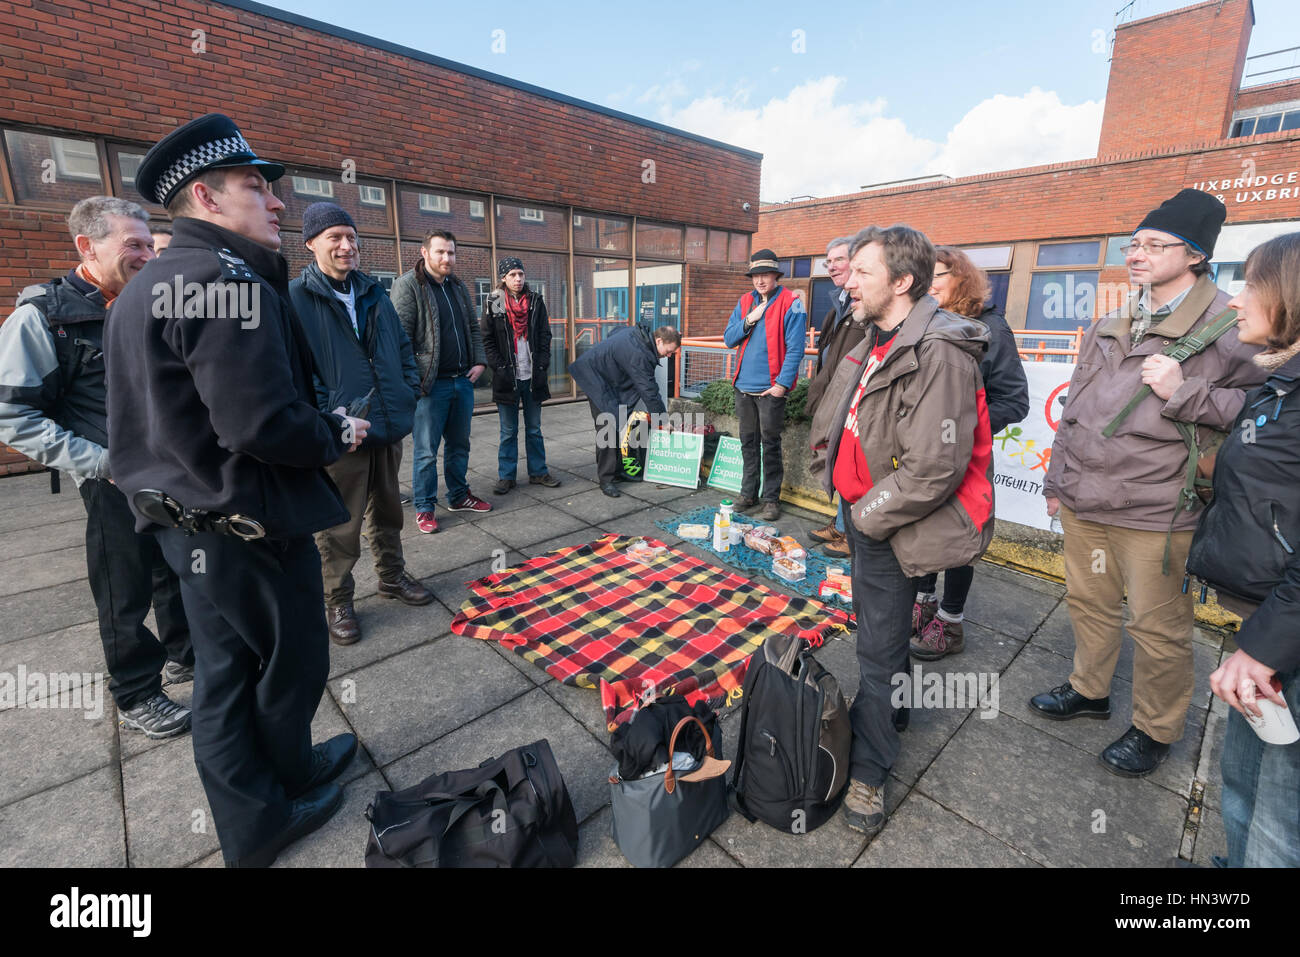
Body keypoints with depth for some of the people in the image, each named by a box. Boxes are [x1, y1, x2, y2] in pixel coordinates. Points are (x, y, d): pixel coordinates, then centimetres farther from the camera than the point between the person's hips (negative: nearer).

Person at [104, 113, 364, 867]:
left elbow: (180, 411, 14)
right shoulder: (229, 278, -19)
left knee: (224, 675, 19)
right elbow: (265, 425, -29)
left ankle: (251, 824, 37)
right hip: (248, 523, -10)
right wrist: (338, 435, -10)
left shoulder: (149, 285, 13)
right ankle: (289, 788, 38)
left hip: (188, 519, 10)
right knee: (290, 665, 13)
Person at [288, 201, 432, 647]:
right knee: (340, 525, 6)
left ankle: (392, 576, 37)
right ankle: (337, 602, 23)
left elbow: (402, 345, 19)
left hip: (388, 426, 6)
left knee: (387, 510, 19)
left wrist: (409, 389, 8)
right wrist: (328, 417, -16)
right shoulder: (296, 297, -6)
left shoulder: (373, 292, 13)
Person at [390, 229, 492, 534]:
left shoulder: (458, 286, 16)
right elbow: (400, 335, -11)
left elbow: (474, 328, 21)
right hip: (431, 384, -6)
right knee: (426, 451, 1)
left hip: (463, 381, 7)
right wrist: (413, 379, -16)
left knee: (459, 443, 15)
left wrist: (480, 361, 7)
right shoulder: (408, 284, -6)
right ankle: (424, 508, 13)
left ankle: (459, 496, 30)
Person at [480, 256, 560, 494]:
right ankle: (506, 476, 14)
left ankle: (538, 472, 21)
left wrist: (542, 367, -2)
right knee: (509, 432, 5)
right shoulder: (493, 303, 1)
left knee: (534, 429, 11)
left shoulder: (536, 300, 7)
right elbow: (488, 341, 0)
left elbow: (545, 336, 7)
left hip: (533, 376, 2)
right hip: (507, 377, -2)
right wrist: (500, 368, -9)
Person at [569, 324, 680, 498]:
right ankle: (605, 480, -9)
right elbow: (648, 391, -26)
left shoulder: (639, 334, -2)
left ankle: (615, 471, 18)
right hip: (594, 376, -10)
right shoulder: (638, 355, -30)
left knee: (616, 426, 11)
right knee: (607, 428, -14)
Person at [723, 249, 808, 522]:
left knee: (770, 444, 2)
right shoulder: (745, 302, 12)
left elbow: (795, 348, -11)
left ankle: (771, 498, 13)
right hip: (744, 386, 5)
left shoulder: (791, 303, -5)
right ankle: (748, 493, 26)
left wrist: (783, 383, -17)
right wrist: (748, 320, -8)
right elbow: (728, 339, 9)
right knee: (748, 442, 13)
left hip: (771, 388, -5)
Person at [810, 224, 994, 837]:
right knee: (877, 626, 25)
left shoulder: (938, 353, -24)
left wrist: (870, 512, -17)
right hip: (863, 511, 9)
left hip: (891, 527, -9)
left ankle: (869, 772, 22)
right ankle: (891, 710, 49)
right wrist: (842, 488, 13)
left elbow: (935, 468, -29)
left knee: (878, 647, 3)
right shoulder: (875, 341, 7)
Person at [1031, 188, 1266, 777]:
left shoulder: (1227, 325, -6)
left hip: (1156, 513, -5)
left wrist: (1183, 392, -20)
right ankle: (1089, 691, 40)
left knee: (1157, 626, 7)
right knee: (1088, 603, 19)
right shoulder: (1109, 328, 12)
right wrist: (1057, 480, 18)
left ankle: (1155, 730, 29)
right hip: (1083, 502, 6)